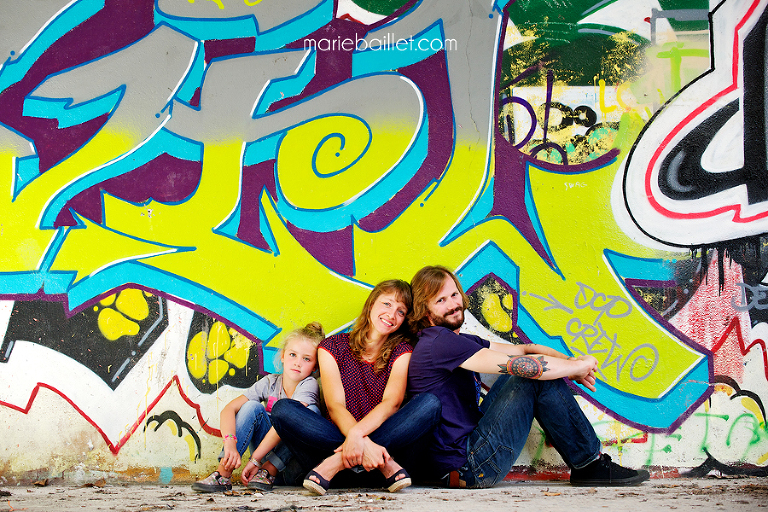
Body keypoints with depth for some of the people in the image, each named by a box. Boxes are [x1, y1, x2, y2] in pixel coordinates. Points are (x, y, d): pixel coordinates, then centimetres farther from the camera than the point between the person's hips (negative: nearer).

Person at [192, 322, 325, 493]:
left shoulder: (309, 384, -16)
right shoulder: (270, 383, -5)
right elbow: (229, 409, -15)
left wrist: (255, 459, -34)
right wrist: (230, 443, -35)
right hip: (266, 448, 3)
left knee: (311, 410, -27)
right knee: (253, 407, -21)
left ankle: (268, 472, -26)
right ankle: (223, 474, -30)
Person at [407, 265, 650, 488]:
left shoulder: (457, 341, 17)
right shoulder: (438, 342, -15)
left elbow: (524, 349, 13)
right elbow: (520, 364, -18)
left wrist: (571, 362, -4)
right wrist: (579, 366, -5)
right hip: (465, 467, -10)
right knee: (537, 378, -11)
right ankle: (591, 465, 0)